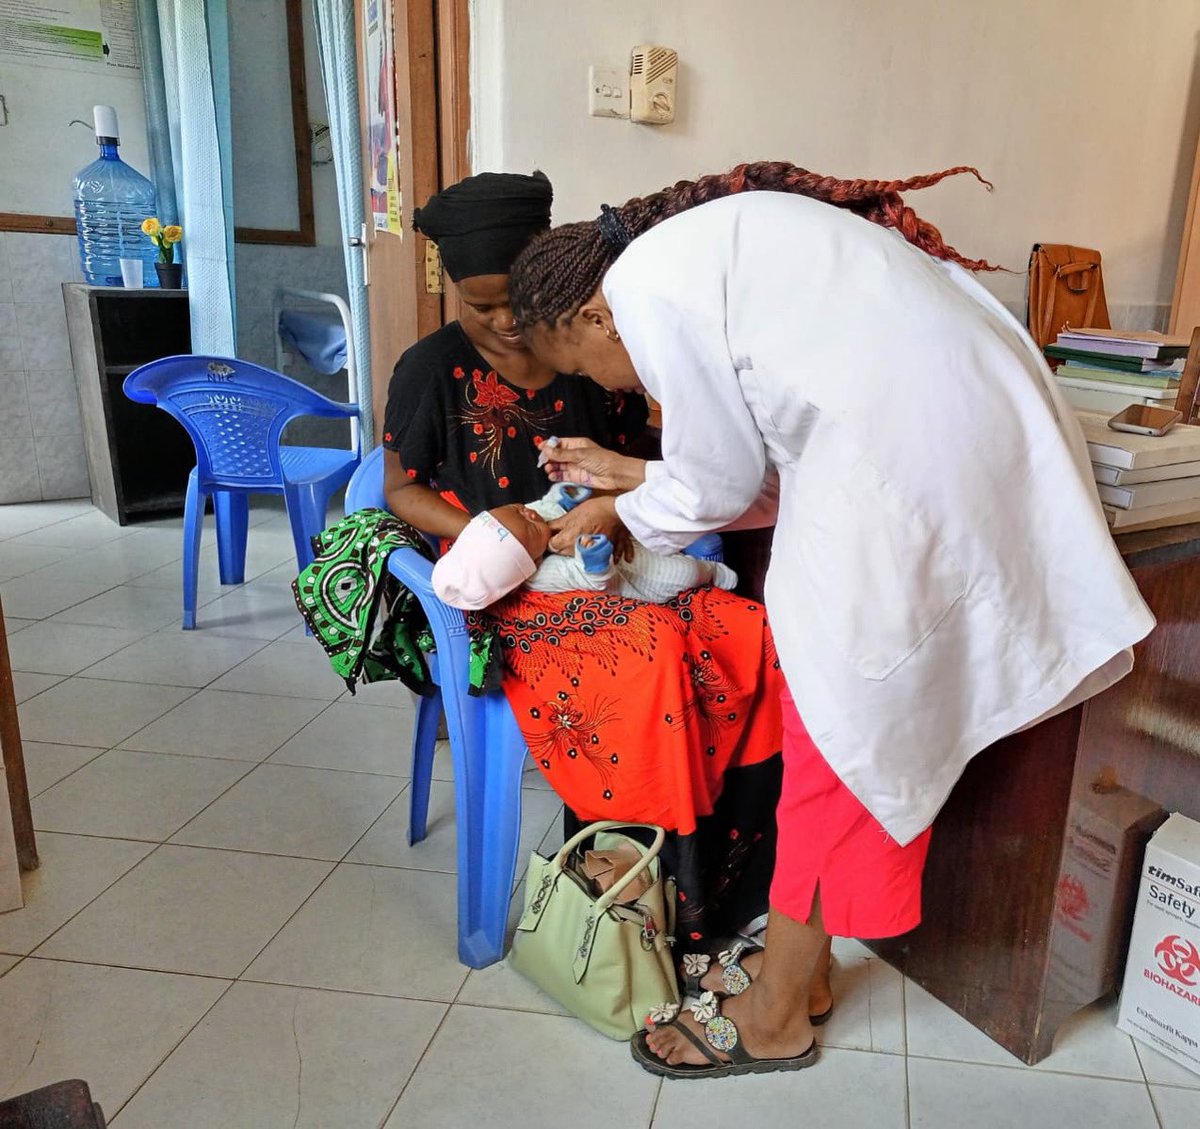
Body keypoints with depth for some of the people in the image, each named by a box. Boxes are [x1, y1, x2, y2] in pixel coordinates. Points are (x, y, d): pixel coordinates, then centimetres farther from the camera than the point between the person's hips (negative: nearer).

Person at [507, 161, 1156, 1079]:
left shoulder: (646, 282, -8)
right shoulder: (711, 241, 20)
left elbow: (718, 487, -2)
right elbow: (755, 447, 21)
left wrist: (614, 513, 16)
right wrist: (627, 473, 28)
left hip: (913, 475, -10)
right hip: (984, 428, 10)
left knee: (840, 737, 3)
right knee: (876, 728, 16)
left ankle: (775, 1019, 23)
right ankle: (797, 947, 33)